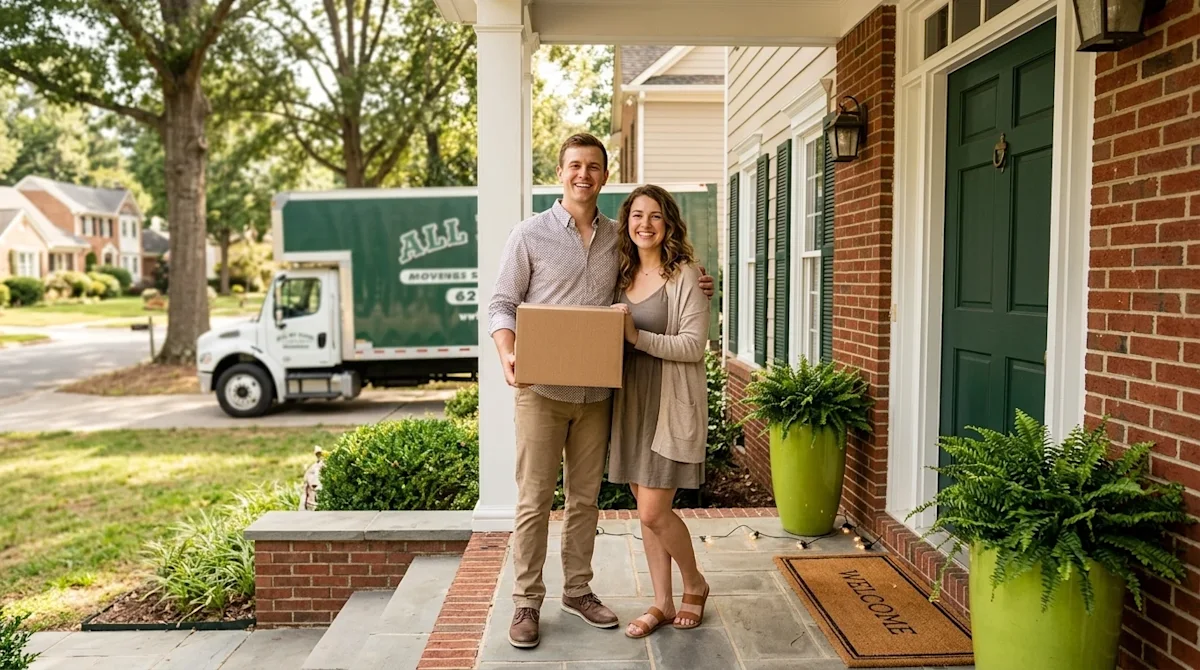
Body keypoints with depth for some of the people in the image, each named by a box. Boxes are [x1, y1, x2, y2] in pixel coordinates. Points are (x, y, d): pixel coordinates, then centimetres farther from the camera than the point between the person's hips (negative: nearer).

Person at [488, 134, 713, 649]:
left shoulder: (618, 238, 9)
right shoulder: (530, 234, -2)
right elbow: (502, 305, -3)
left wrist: (691, 288, 4)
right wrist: (508, 354, -22)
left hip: (597, 391, 4)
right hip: (542, 389, -4)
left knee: (585, 496, 14)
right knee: (534, 500, 2)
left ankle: (577, 589, 29)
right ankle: (527, 602, 16)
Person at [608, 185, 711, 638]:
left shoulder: (684, 274, -9)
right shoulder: (625, 274, 10)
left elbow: (694, 346, -15)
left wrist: (638, 337, -22)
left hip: (673, 403, -6)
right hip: (631, 401, 6)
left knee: (654, 513, -6)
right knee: (647, 511, 11)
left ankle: (695, 585, 21)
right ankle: (663, 604, 24)